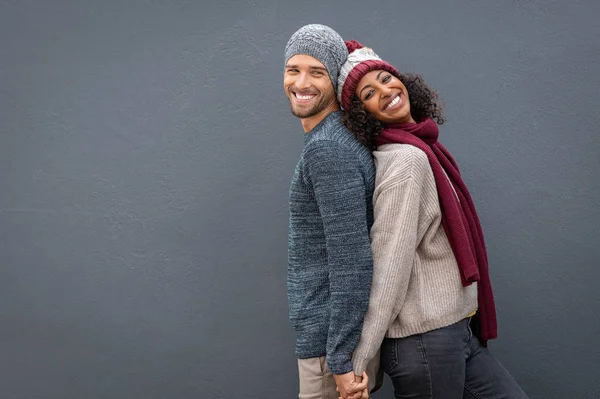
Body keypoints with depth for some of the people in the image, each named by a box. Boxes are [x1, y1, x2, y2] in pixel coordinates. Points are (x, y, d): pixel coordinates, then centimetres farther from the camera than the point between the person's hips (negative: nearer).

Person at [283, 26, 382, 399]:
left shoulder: (327, 149, -20)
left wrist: (342, 359, -22)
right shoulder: (341, 138, 10)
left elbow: (353, 261, -25)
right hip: (331, 329, 9)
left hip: (334, 339, -9)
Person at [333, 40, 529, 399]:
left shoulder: (420, 150, 10)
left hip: (459, 332, 9)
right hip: (426, 340, -9)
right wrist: (358, 362, -23)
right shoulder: (405, 160, -17)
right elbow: (389, 264, -23)